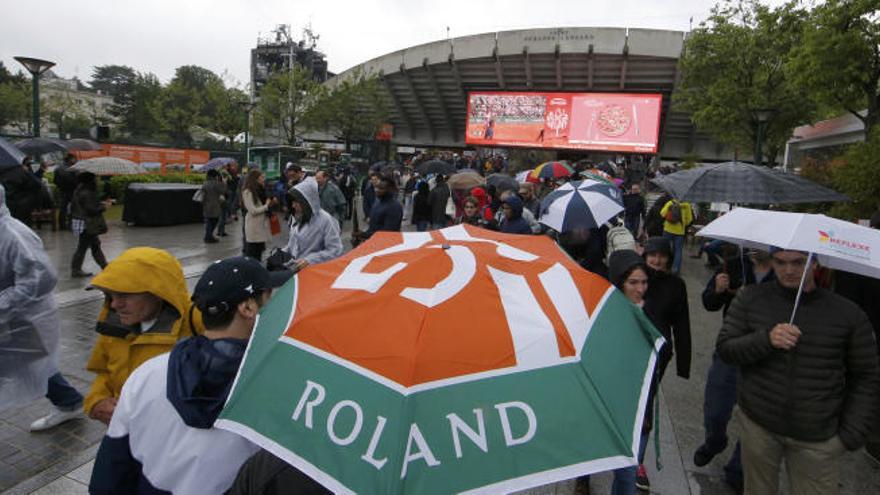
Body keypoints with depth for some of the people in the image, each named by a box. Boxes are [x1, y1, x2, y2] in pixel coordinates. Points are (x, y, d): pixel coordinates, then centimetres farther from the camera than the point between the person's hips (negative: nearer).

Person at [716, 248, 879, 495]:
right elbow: (724, 348, -5)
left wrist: (851, 434, -2)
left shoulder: (848, 314, -4)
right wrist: (766, 339, -23)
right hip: (757, 426, 0)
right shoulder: (750, 298, -3)